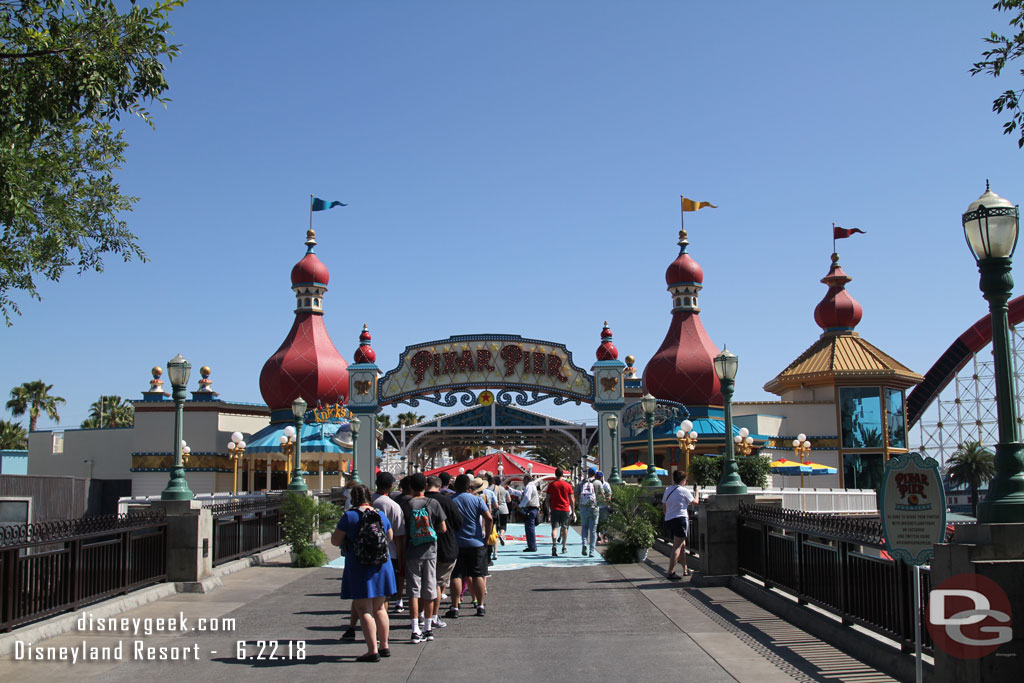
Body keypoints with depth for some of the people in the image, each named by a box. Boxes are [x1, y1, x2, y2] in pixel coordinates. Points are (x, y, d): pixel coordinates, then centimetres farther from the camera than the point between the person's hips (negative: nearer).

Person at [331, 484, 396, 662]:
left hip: (359, 569, -5)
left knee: (364, 610, -1)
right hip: (382, 567, 5)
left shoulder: (349, 516, -11)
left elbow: (335, 541, -7)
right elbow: (390, 537, 18)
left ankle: (373, 650, -5)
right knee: (379, 608, 17)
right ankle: (384, 646, 24)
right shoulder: (381, 515, 4)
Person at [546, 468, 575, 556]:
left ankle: (554, 544, -30)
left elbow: (548, 499, 1)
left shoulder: (551, 485, 1)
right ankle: (564, 548, 22)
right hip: (565, 509, 1)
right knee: (564, 528, 14)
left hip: (554, 509, -1)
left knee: (554, 528, -6)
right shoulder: (568, 485, 1)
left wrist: (548, 509, 10)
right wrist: (572, 511, 11)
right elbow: (572, 499, 3)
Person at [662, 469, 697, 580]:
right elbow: (694, 502, 7)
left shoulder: (667, 490, 11)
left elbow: (664, 508, 16)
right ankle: (670, 572, -17)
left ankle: (685, 570, 29)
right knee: (677, 547, -9)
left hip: (668, 520, 8)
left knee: (682, 545, 20)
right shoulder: (683, 490, -8)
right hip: (680, 519, -8)